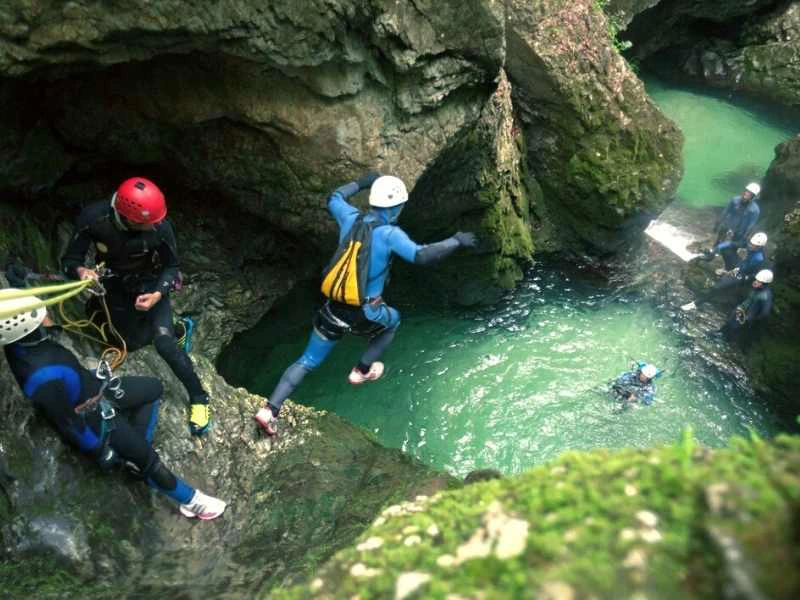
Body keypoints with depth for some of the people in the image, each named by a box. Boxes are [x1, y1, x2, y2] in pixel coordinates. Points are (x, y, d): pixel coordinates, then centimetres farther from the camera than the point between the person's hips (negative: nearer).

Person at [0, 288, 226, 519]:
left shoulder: (21, 342, -20)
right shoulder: (45, 379, -40)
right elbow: (67, 425, -26)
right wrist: (101, 452, -12)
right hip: (97, 419, -8)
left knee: (154, 387, 21)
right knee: (147, 461, 9)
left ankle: (136, 450, 24)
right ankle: (191, 501, 29)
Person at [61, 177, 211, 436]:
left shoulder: (159, 227, -32)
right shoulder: (93, 218, -31)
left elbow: (171, 267, -16)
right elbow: (70, 259, -20)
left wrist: (157, 295, -34)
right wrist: (81, 270, -44)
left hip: (150, 285, -2)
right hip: (116, 286, 2)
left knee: (164, 342, -20)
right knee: (133, 343, 12)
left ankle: (198, 397, -2)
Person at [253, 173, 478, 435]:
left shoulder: (351, 218, 1)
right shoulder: (390, 233, -15)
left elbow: (334, 198, 23)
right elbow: (422, 256, -26)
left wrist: (361, 183, 34)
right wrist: (456, 241, -14)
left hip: (333, 310, 5)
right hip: (364, 314, -5)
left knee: (307, 361, 15)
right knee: (393, 320, 31)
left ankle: (270, 410, 5)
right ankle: (362, 371, 33)